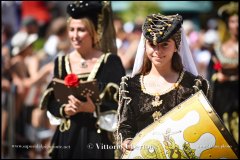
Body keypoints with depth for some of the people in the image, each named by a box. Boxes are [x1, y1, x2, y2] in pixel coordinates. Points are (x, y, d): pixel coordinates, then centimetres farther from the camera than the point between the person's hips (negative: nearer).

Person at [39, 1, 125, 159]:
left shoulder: (110, 62, -4)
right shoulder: (61, 62, 9)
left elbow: (122, 103, -9)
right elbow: (51, 103, 10)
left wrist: (93, 108, -22)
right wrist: (64, 110, -11)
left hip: (99, 138, -4)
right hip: (68, 137, 4)